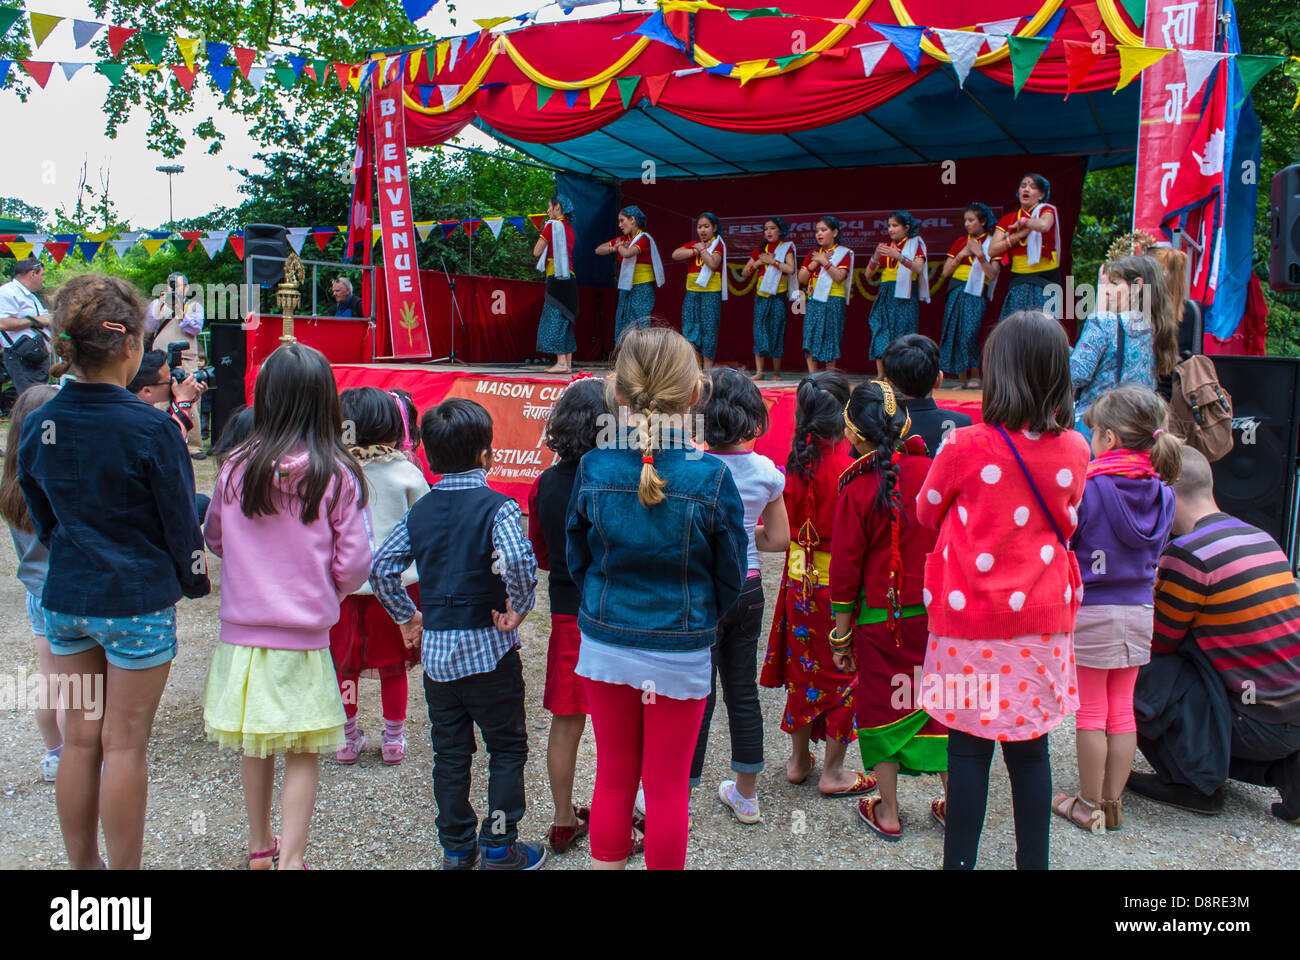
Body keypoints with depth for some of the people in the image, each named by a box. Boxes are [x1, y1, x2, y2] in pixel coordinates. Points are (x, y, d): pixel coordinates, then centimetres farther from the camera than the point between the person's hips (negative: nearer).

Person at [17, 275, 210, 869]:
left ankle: (83, 864, 29)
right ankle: (123, 868, 17)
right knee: (124, 746, 4)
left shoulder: (37, 427, -1)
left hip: (65, 598, 5)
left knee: (79, 742, 15)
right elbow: (180, 521, -10)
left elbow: (42, 520, 11)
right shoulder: (149, 428, -17)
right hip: (138, 602, -5)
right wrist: (194, 582, 7)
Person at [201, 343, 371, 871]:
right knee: (303, 754, 8)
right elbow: (353, 565, -9)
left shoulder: (235, 469, -4)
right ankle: (290, 858, 7)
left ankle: (259, 848, 35)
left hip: (242, 632, 3)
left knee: (255, 746, 19)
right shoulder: (337, 476, -12)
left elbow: (214, 539, 12)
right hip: (303, 639, -3)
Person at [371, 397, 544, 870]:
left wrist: (406, 615, 12)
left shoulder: (420, 511, 4)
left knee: (449, 751, 15)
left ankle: (456, 847, 25)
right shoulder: (496, 506, -13)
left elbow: (380, 567, 2)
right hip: (488, 648, -5)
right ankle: (499, 846, 15)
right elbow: (518, 559, -31)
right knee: (507, 747, 11)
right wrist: (517, 608, -16)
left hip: (435, 649, 5)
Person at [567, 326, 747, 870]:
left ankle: (607, 860, 33)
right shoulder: (711, 479, -16)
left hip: (604, 646, 2)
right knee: (668, 788, 13)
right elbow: (729, 579, -5)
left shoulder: (592, 470, -11)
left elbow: (577, 561, 2)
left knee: (613, 777, 18)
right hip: (680, 656, -2)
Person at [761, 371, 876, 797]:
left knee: (803, 665, 18)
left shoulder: (797, 461, -3)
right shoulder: (848, 465, -19)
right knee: (842, 670, 9)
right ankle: (833, 772, 19)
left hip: (799, 579, 5)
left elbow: (786, 526, 4)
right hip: (838, 583, -5)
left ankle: (799, 759, 31)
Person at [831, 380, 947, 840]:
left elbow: (846, 568, -9)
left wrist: (841, 634, -1)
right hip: (937, 613, 3)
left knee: (881, 706, 10)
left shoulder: (857, 488, -13)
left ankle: (887, 811, 20)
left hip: (880, 618, -3)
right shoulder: (931, 472, -4)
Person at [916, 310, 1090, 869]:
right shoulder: (1074, 451, -2)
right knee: (1030, 747, 13)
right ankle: (1033, 861, 25)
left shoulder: (965, 447, -13)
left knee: (969, 746, 5)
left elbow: (927, 512, 4)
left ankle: (960, 860, 15)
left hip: (970, 622, -3)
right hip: (1042, 622, 4)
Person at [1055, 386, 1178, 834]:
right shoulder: (1161, 491, 1)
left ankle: (1089, 806, 16)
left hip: (1090, 610, -5)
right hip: (1139, 610, 6)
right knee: (1122, 710, 14)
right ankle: (1113, 802, 24)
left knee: (1091, 713, 5)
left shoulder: (1086, 486, -17)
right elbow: (1156, 551, 13)